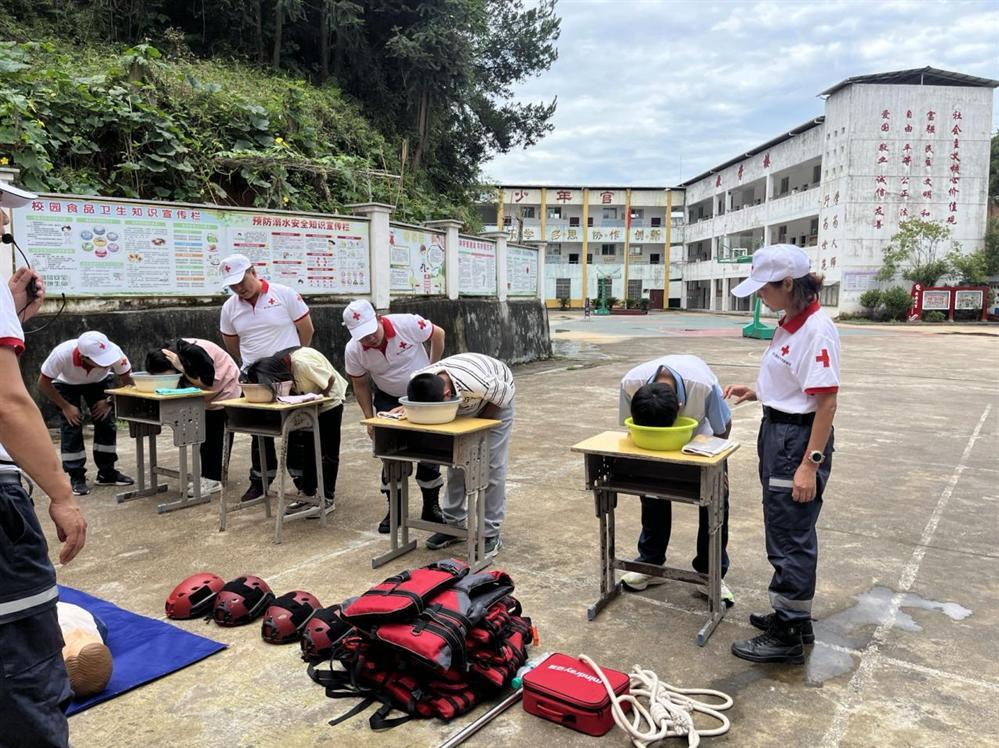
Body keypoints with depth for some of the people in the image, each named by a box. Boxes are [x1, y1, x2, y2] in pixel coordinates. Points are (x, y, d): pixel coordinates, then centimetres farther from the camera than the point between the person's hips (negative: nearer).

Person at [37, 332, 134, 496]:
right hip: (67, 384, -1)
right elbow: (44, 383, -22)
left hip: (100, 382, 2)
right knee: (71, 426, -11)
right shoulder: (62, 354, -40)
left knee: (107, 423, -6)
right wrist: (65, 406, -21)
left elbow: (127, 380, -17)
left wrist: (110, 401, -22)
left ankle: (107, 473, 8)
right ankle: (76, 478, -1)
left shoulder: (115, 352, -37)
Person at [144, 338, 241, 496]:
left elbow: (206, 383, -27)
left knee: (217, 437, -6)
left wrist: (182, 369, -32)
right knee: (204, 435, 8)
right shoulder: (168, 354, -11)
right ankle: (207, 476, 15)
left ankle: (214, 480, -2)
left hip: (224, 390, -8)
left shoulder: (194, 352, -34)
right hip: (207, 396, 8)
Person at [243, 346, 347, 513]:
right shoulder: (276, 363, -13)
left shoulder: (302, 362, -36)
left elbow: (330, 381, -27)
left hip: (329, 400, -7)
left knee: (328, 452, 0)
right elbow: (293, 390, -3)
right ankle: (308, 494, 18)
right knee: (307, 449, 9)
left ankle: (328, 498, 8)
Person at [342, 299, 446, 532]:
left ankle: (431, 508, 17)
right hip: (388, 399, 2)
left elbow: (438, 334, -11)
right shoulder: (353, 351, -20)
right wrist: (369, 418, -7)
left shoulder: (408, 324, -29)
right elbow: (360, 385, -4)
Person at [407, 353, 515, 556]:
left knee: (492, 466, -9)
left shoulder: (476, 383, -46)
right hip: (464, 404, 5)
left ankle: (491, 534, -1)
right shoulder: (420, 382, -30)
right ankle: (453, 523, 18)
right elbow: (420, 405, -5)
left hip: (496, 400, -5)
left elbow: (504, 393, -24)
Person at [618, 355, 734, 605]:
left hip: (701, 437, -2)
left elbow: (723, 428, -22)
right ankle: (651, 565, 21)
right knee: (652, 495, 4)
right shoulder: (631, 383, -37)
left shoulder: (704, 385, -44)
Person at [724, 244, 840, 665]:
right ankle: (794, 616, 37)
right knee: (788, 534, 20)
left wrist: (810, 464, -22)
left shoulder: (816, 330, -20)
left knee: (790, 539, 2)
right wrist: (755, 393, 5)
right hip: (777, 434, 10)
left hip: (799, 439, -10)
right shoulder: (789, 325, 8)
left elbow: (826, 401, -21)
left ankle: (787, 637, 16)